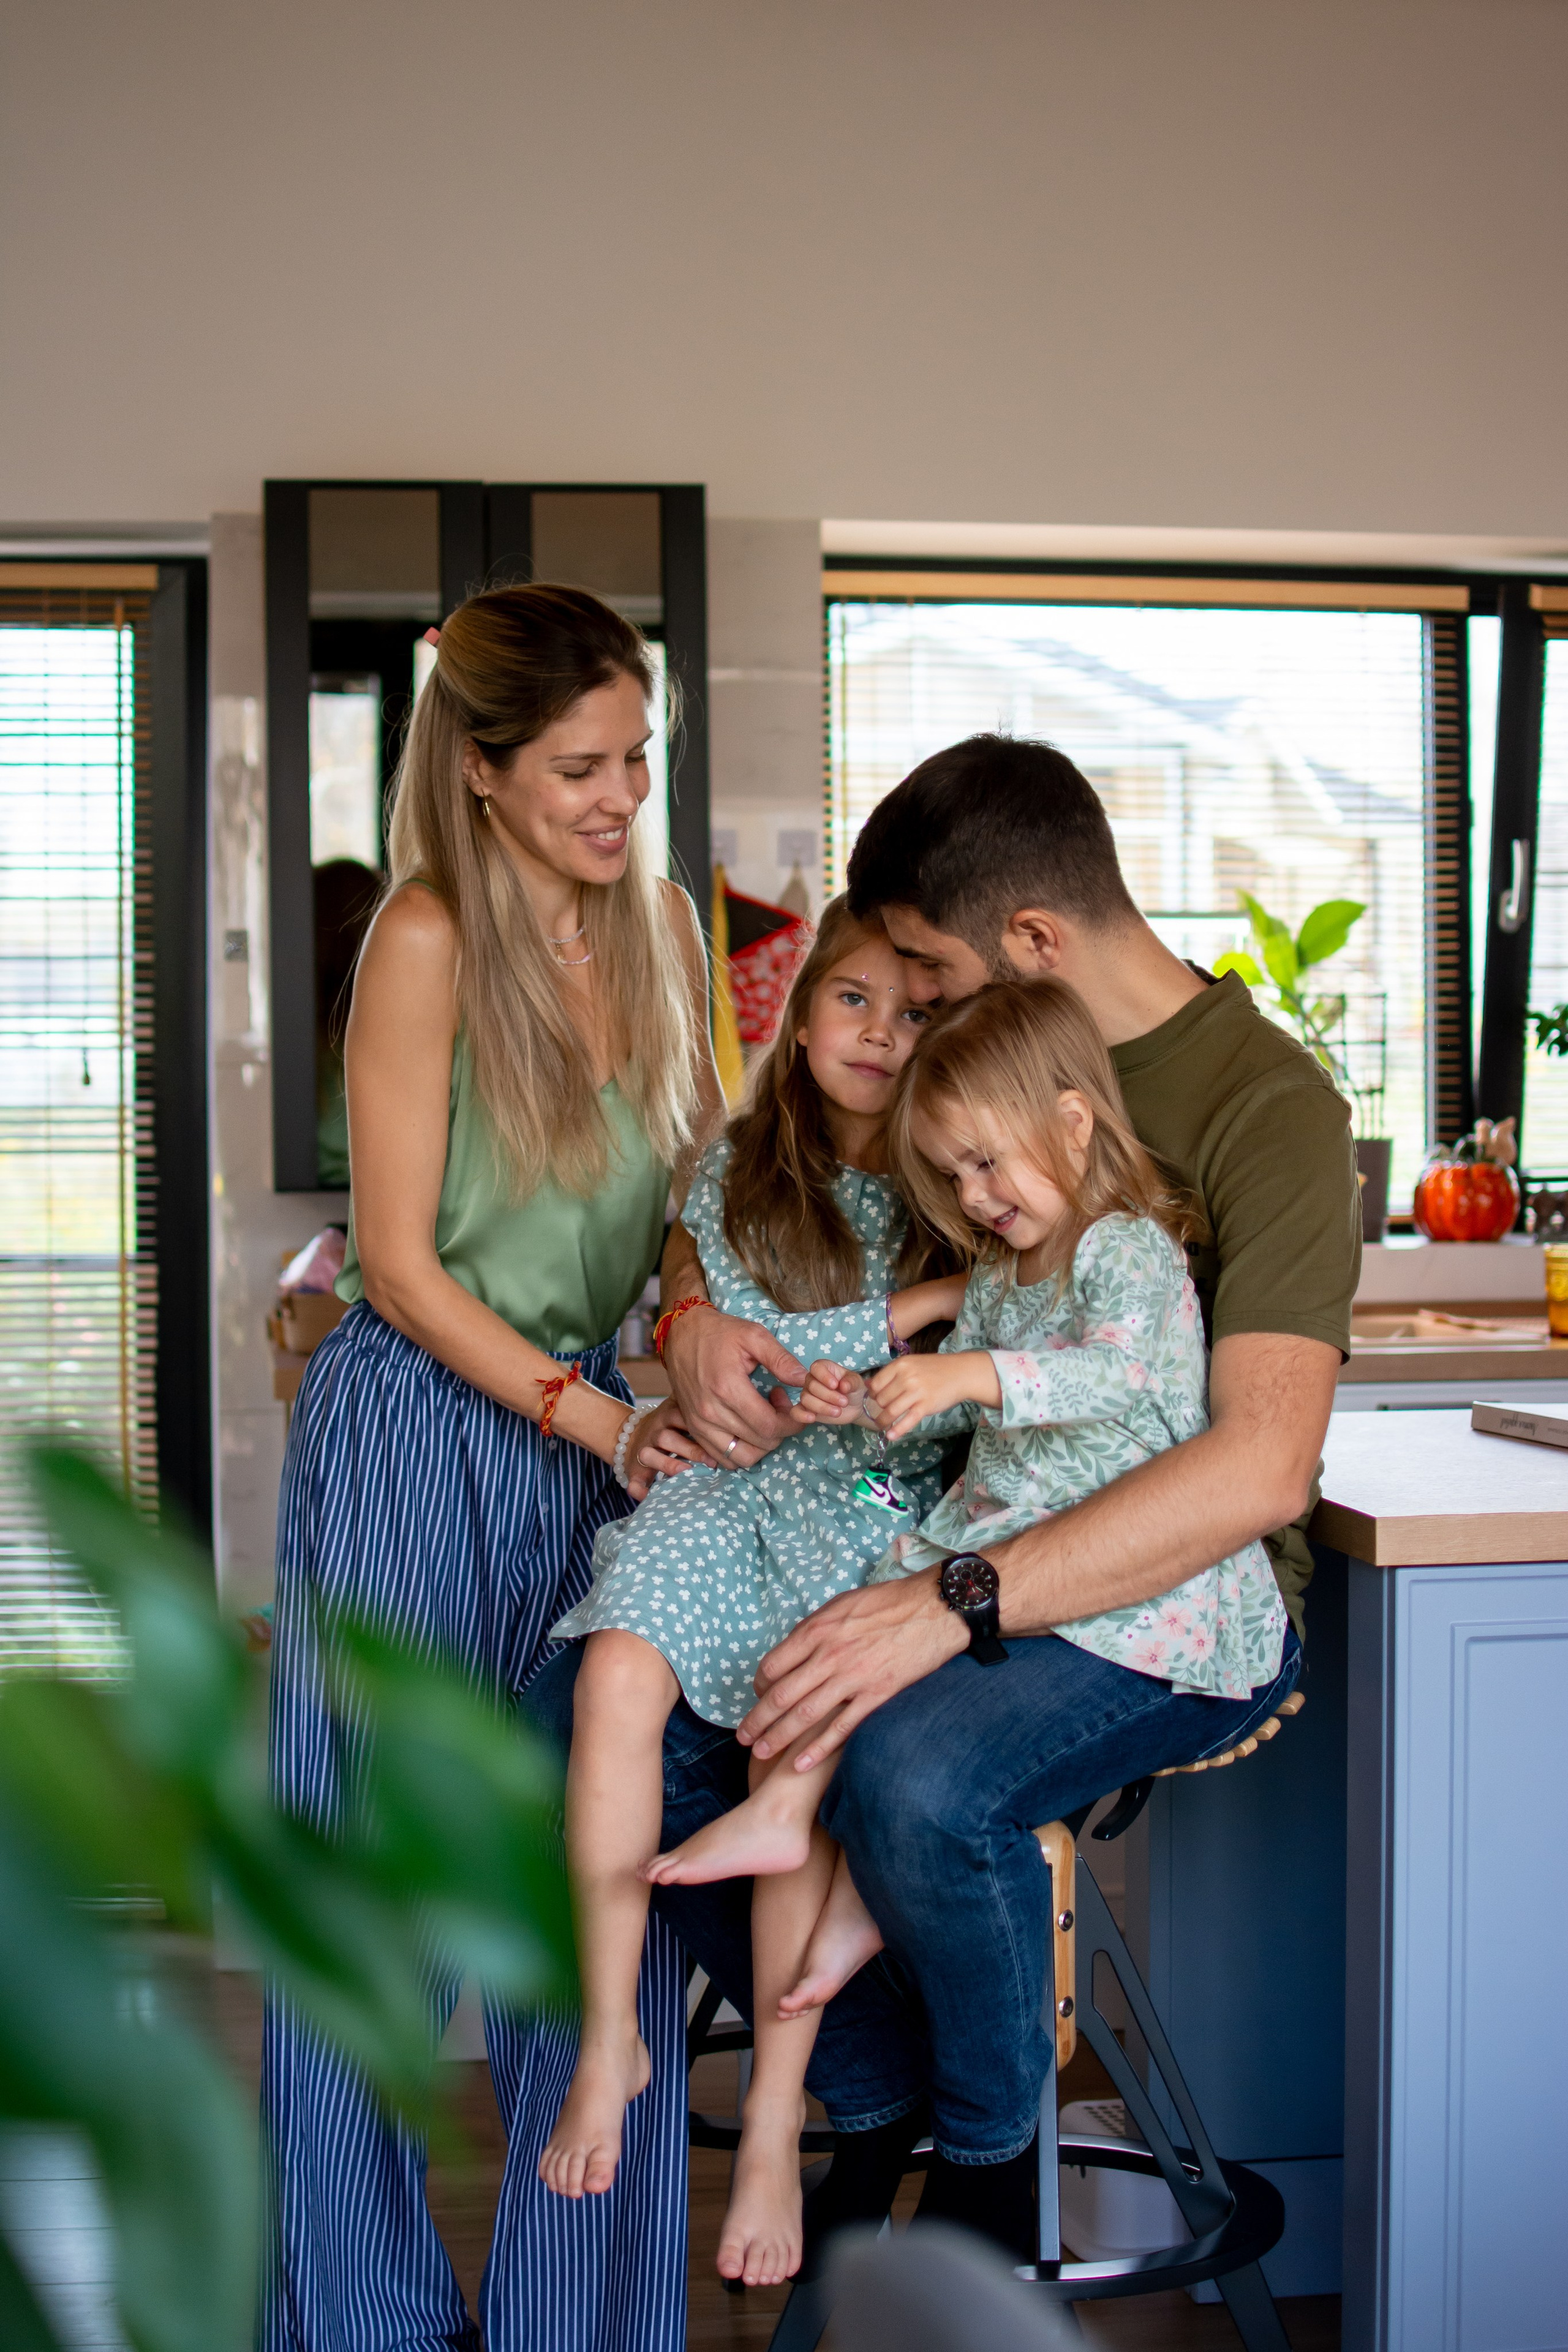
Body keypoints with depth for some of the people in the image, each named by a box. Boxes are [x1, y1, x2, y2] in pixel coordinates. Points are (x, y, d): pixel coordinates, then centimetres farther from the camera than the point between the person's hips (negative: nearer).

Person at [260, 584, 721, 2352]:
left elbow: (698, 1179, 13)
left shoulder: (660, 921, 5)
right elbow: (397, 1264, -13)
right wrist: (601, 1417, -17)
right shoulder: (429, 940, -13)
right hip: (420, 1434, -5)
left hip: (598, 1434, 5)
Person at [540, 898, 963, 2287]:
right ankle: (610, 2040, -13)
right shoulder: (734, 1173, 9)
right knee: (620, 1668, -27)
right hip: (734, 1483, 1)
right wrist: (916, 1308, -5)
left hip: (884, 1505, -1)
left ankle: (776, 2120, -15)